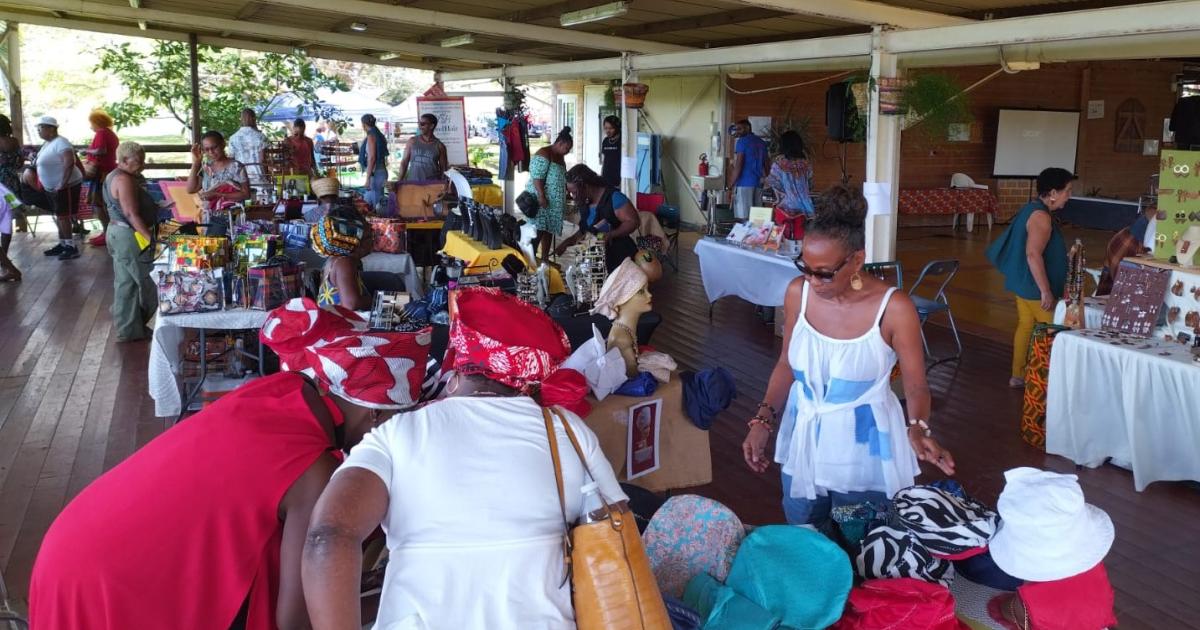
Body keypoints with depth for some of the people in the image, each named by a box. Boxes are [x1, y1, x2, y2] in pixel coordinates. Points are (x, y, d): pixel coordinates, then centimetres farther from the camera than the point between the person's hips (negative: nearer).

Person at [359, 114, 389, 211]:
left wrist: (368, 178, -19)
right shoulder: (379, 135, 15)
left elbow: (372, 158, -18)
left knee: (374, 203, -8)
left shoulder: (371, 136, -11)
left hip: (375, 173, -9)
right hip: (381, 171, 9)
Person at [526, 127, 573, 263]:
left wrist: (568, 191, 24)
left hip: (554, 201, 9)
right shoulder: (543, 154, -13)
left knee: (549, 230, 10)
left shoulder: (560, 157, 16)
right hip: (541, 200, -9)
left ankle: (545, 259, 17)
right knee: (538, 231, -13)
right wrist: (541, 196, -25)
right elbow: (537, 177, -20)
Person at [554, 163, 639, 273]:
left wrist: (611, 234, -28)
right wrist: (568, 242, 6)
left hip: (620, 258, -7)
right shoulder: (585, 203, 10)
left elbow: (633, 222, -17)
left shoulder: (613, 197, -14)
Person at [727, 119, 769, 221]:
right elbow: (767, 165, 20)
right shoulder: (761, 142, 17)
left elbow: (738, 166, -12)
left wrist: (730, 183, -6)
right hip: (757, 183, 7)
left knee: (743, 218, -8)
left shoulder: (742, 141, -6)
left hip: (744, 182, -7)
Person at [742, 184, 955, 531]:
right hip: (803, 443, 4)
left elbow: (916, 386, -11)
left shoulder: (893, 308, -20)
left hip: (865, 452, -3)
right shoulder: (798, 293, -9)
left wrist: (917, 429, -31)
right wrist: (763, 421, -6)